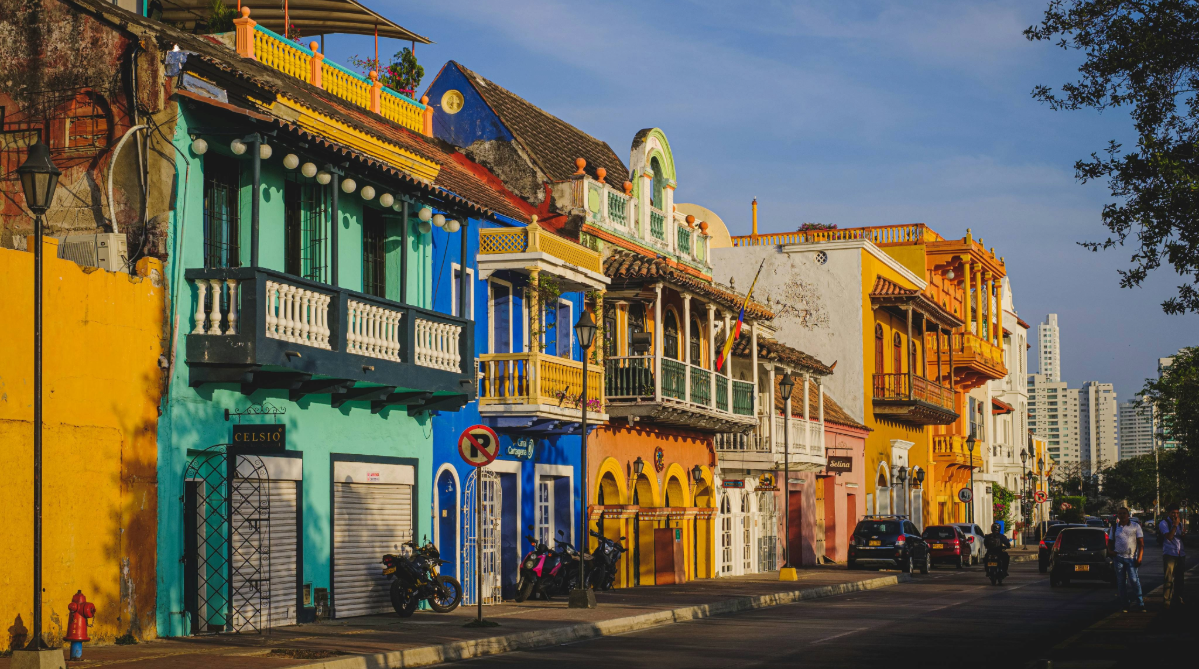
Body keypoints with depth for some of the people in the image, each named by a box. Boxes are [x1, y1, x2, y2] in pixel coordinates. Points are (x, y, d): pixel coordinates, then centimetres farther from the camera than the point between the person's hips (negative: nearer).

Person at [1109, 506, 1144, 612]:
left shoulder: (1135, 526, 4)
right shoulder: (1114, 527, 13)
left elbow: (1141, 543, 1)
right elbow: (1110, 542, 21)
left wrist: (1139, 558, -8)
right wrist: (1111, 551, -1)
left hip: (1131, 558, -3)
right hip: (1118, 557, 3)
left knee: (1134, 580, -11)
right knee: (1121, 583, 3)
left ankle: (1140, 604, -7)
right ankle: (1125, 605, 8)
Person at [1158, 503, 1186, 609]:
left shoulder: (1179, 523, 15)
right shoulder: (1164, 523, -6)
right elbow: (1169, 537, -19)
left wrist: (1183, 534, 1)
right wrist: (1175, 525, -19)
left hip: (1180, 554, 6)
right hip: (1169, 554, -6)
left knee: (1179, 577, 13)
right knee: (1168, 579, -8)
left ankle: (1178, 598, 26)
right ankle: (1166, 601, -5)